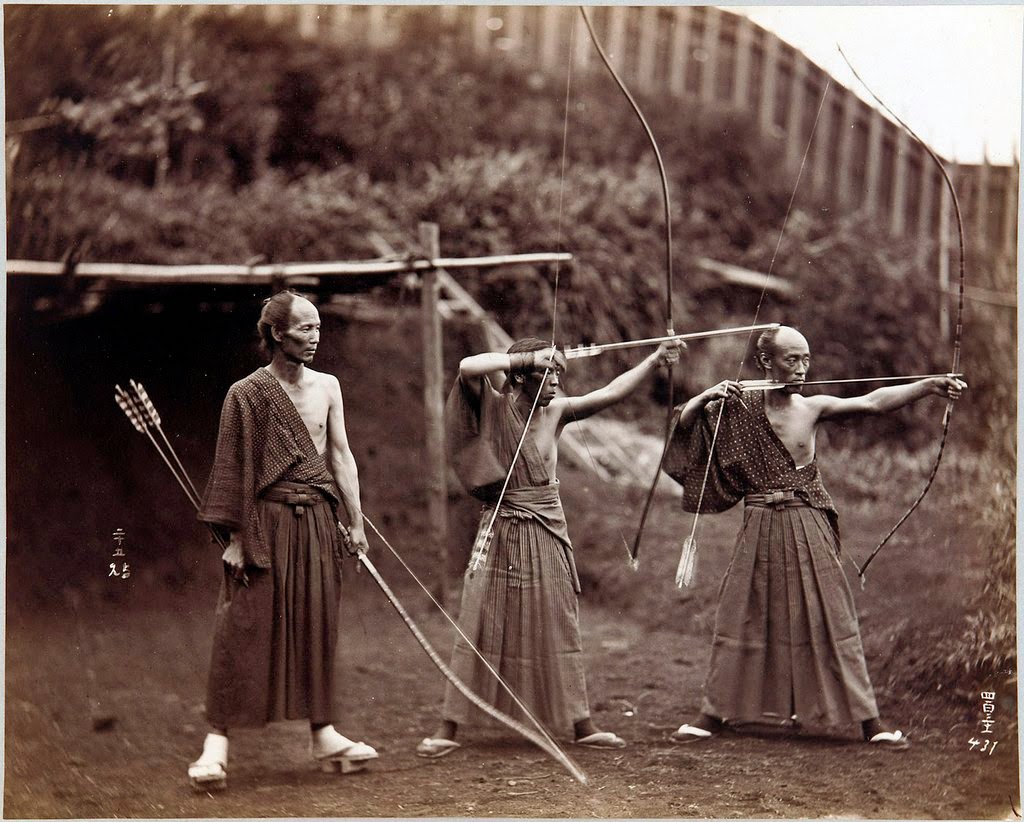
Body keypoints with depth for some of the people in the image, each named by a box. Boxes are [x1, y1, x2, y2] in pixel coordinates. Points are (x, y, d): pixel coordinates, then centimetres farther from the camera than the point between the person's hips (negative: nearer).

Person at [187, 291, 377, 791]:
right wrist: (235, 537, -11)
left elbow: (341, 455, 10)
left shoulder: (327, 387, 9)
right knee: (243, 628, -7)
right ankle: (217, 741, -5)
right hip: (265, 520, -5)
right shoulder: (247, 393, -5)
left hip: (317, 520, 5)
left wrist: (355, 521, 7)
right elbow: (233, 470, -6)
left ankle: (322, 733, 18)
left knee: (316, 627, 10)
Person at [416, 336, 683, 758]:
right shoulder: (495, 406, -8)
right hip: (502, 530, -5)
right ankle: (448, 728, 3)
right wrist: (527, 358, -21)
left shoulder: (557, 410, 5)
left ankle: (581, 724, 18)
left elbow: (610, 393, 1)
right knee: (481, 627, -2)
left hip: (548, 530, 5)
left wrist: (654, 361, -8)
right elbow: (468, 368, -27)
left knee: (559, 627, 11)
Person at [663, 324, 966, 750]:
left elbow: (874, 402, -15)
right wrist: (706, 397, -16)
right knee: (740, 618, 7)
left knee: (832, 619, 0)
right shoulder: (741, 407, 0)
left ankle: (868, 719, 3)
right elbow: (683, 422, 4)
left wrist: (929, 385, -29)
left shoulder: (813, 408, -2)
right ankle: (714, 712, 18)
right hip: (761, 528, 0)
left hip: (809, 530, 0)